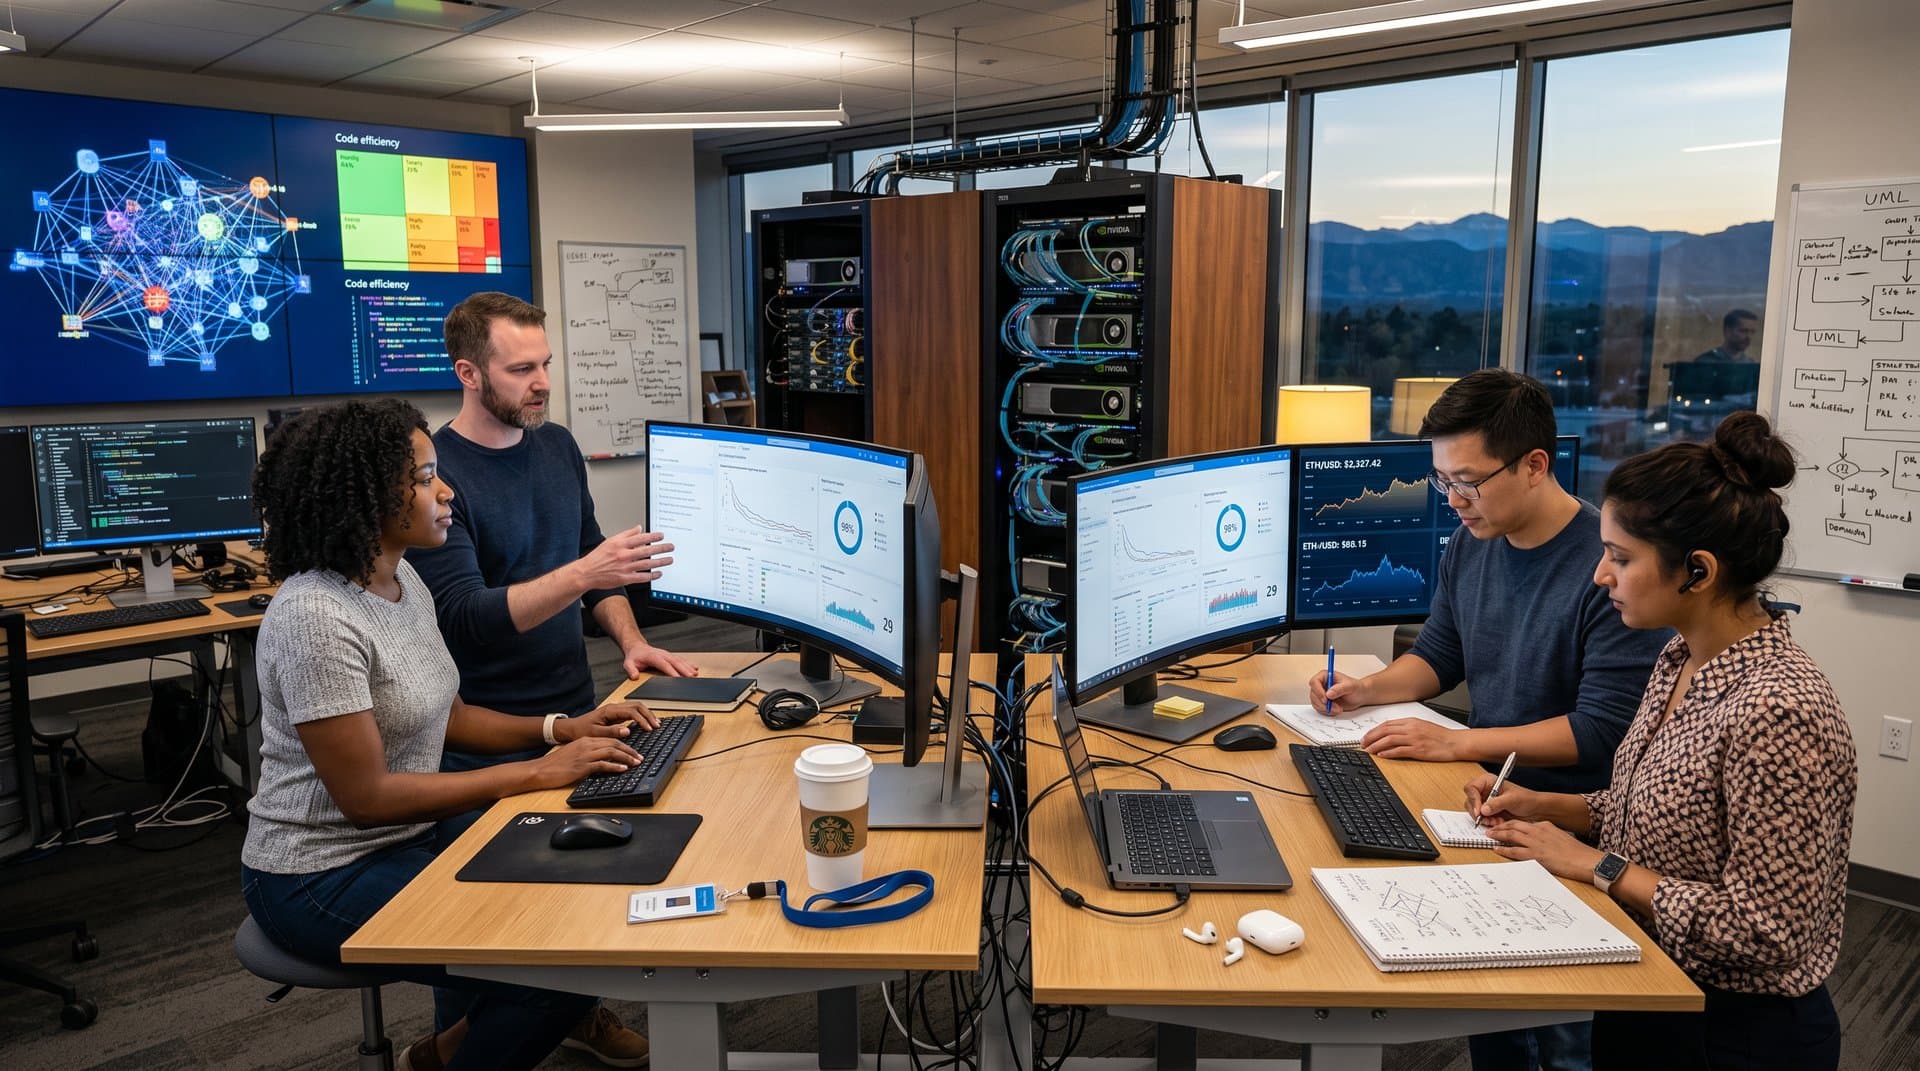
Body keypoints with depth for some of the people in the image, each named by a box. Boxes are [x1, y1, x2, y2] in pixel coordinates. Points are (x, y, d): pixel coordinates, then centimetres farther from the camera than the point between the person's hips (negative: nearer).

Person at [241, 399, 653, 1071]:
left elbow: (443, 715, 12)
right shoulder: (316, 618, -25)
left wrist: (561, 730, -3)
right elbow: (365, 795, -24)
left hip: (408, 836, 9)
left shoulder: (403, 581, 3)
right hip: (324, 877, -9)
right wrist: (535, 774, -23)